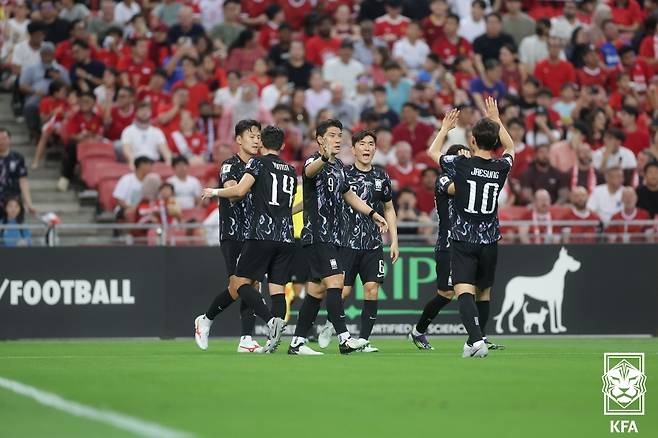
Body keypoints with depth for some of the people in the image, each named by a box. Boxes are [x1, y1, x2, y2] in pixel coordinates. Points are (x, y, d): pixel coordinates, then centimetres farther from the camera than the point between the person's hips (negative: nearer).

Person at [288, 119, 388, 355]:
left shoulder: (339, 167, 16)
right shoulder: (315, 162, -11)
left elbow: (348, 194, 30)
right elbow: (310, 170, -37)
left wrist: (373, 214, 22)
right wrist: (325, 158, -59)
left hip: (332, 237, 9)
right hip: (317, 236, -9)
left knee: (317, 290, 9)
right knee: (335, 281, -18)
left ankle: (297, 343, 13)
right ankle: (344, 339, -24)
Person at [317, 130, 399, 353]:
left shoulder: (381, 177, 10)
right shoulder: (342, 173, -2)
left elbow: (389, 209, 20)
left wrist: (394, 240, 14)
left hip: (373, 244, 3)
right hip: (346, 241, -3)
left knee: (372, 288, -8)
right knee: (343, 290, -5)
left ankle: (364, 340, -1)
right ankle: (330, 323, 25)